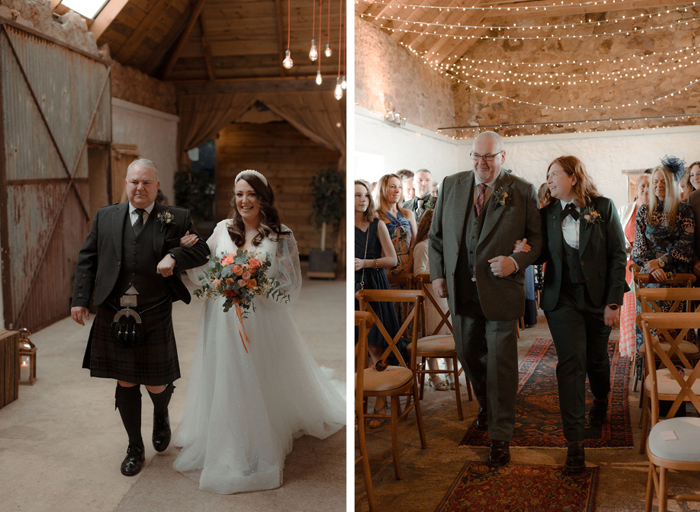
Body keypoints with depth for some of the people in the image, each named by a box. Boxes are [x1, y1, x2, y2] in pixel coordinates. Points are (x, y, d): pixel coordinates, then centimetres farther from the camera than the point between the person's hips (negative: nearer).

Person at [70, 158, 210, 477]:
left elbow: (201, 251, 2)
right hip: (114, 317, 2)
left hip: (154, 319, -2)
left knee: (156, 384, 4)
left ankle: (161, 415, 42)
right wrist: (79, 300, 2)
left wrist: (174, 257, -17)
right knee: (125, 384, 9)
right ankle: (135, 449, 27)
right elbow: (87, 260, 9)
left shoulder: (176, 219, 0)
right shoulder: (105, 217, 7)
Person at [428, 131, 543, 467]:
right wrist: (438, 274, 4)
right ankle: (486, 403, 46)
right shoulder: (450, 185, 6)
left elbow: (538, 238, 1)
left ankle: (500, 437, 13)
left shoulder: (522, 191, -3)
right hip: (461, 289, 4)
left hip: (501, 290, -4)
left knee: (501, 364, 0)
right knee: (468, 354, 18)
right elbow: (436, 234, 12)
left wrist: (516, 262, -17)